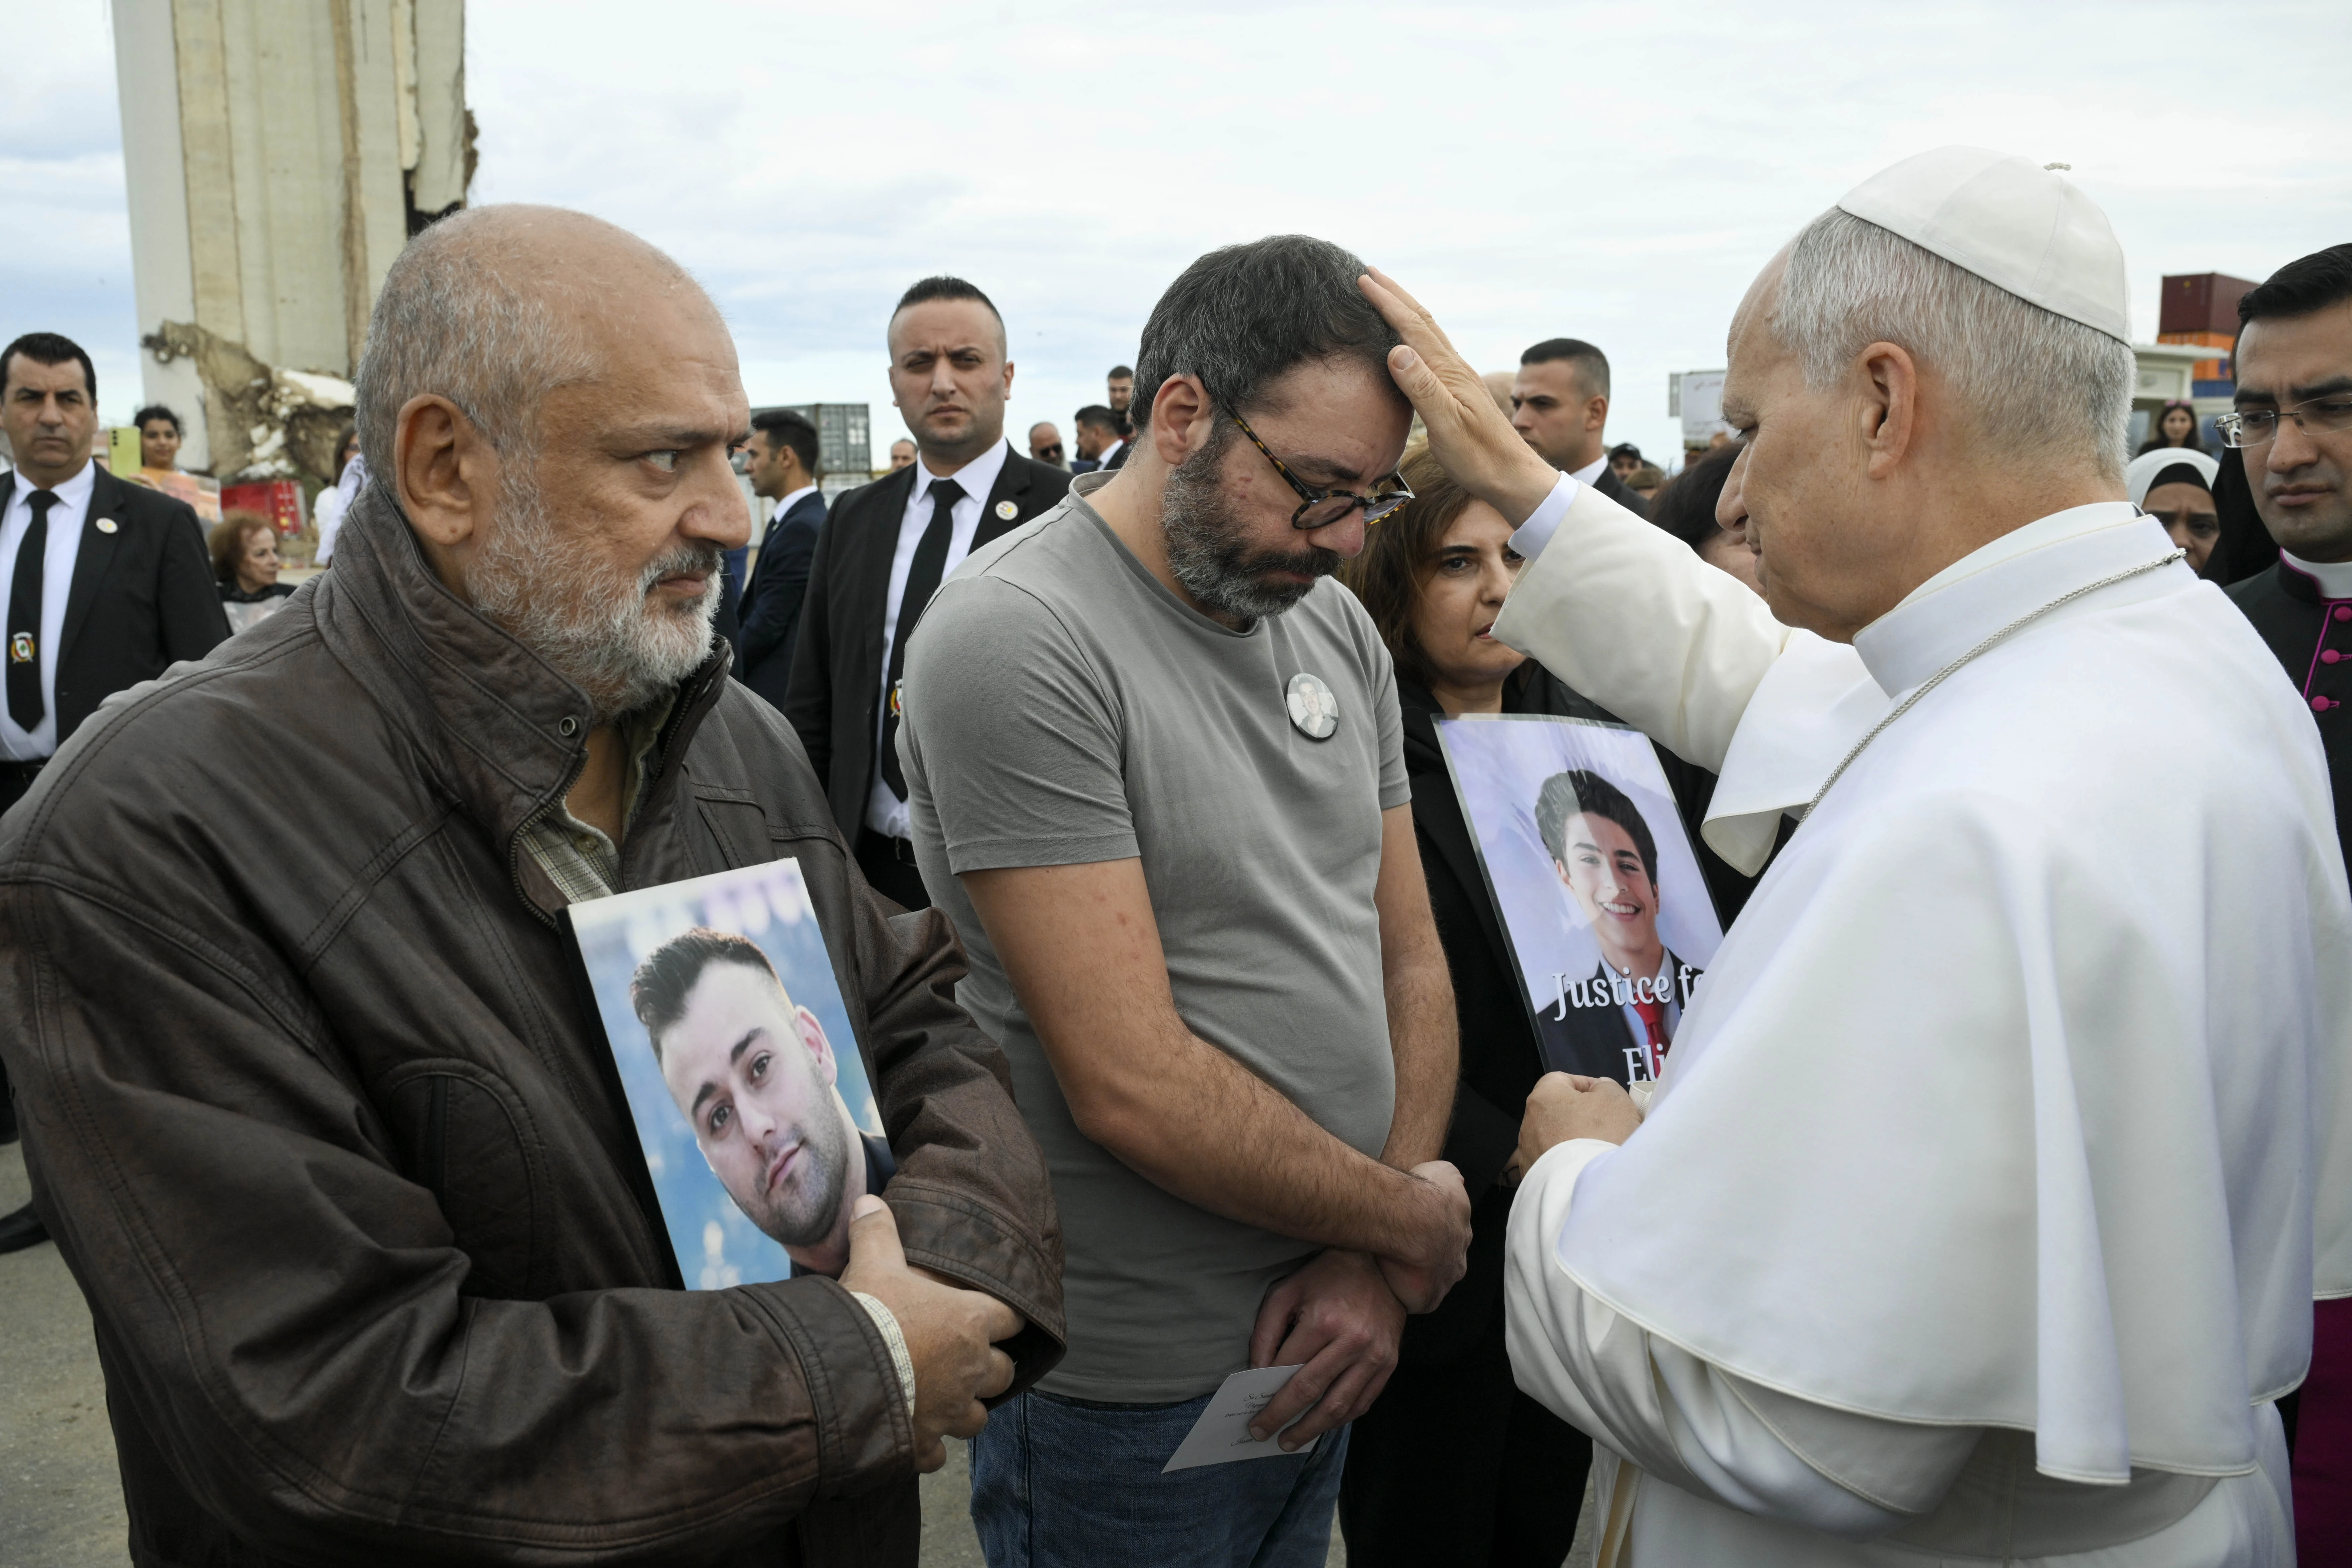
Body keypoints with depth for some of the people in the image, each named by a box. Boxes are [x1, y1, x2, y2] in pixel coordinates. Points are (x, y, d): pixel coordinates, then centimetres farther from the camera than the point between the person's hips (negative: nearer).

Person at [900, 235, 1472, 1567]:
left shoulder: (1338, 624, 4)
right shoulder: (1018, 639, -20)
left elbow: (1413, 961, 6)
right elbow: (1132, 1087, -24)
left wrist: (1370, 1263, -6)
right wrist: (1407, 1220, -11)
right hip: (1130, 1395, -6)